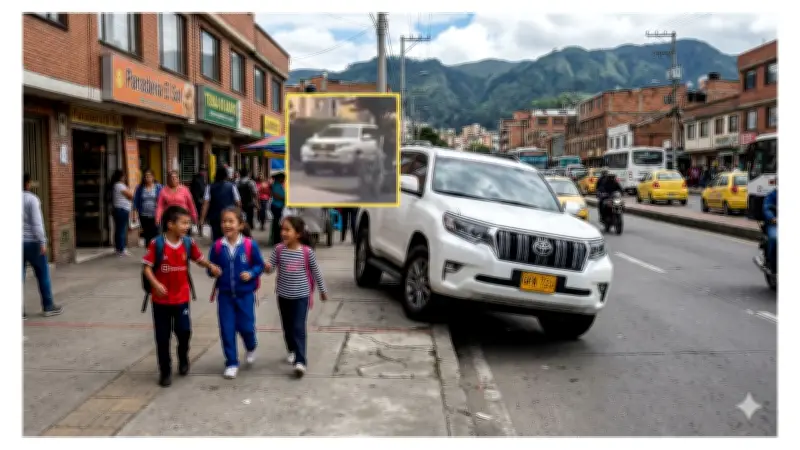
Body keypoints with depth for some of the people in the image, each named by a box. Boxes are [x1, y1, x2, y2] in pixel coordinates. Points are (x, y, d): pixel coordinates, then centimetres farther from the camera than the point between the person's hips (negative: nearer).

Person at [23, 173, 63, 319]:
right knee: (43, 274, 7)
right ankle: (48, 307, 12)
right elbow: (37, 223, -14)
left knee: (20, 277, 6)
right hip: (31, 241, -5)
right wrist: (43, 243, -12)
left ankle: (20, 311, 5)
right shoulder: (31, 199, -10)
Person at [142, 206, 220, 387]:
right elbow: (146, 267, -12)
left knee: (184, 331, 3)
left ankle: (183, 359, 34)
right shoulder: (156, 243, -16)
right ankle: (165, 372, 21)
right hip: (161, 299, -2)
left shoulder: (188, 242, -5)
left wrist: (211, 266, -8)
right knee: (162, 337, 6)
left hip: (181, 298, 2)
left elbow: (199, 258, 10)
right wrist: (156, 284, -25)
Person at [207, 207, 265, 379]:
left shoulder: (250, 245, -11)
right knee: (227, 329, 4)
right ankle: (231, 363, 19)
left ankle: (251, 348, 39)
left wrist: (251, 273, -19)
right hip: (225, 294, 2)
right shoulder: (217, 246, -5)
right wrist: (213, 271, -16)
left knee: (245, 326, 4)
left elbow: (260, 265, -2)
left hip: (245, 294, -2)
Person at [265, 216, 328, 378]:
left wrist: (323, 290, 8)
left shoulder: (307, 252, -11)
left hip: (301, 295, -3)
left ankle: (300, 361, -8)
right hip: (284, 295, 3)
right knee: (287, 327, 16)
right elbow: (270, 268, -6)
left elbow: (315, 272, 0)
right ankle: (292, 351, 38)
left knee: (299, 328, -8)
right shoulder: (278, 250, -5)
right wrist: (267, 267, -30)